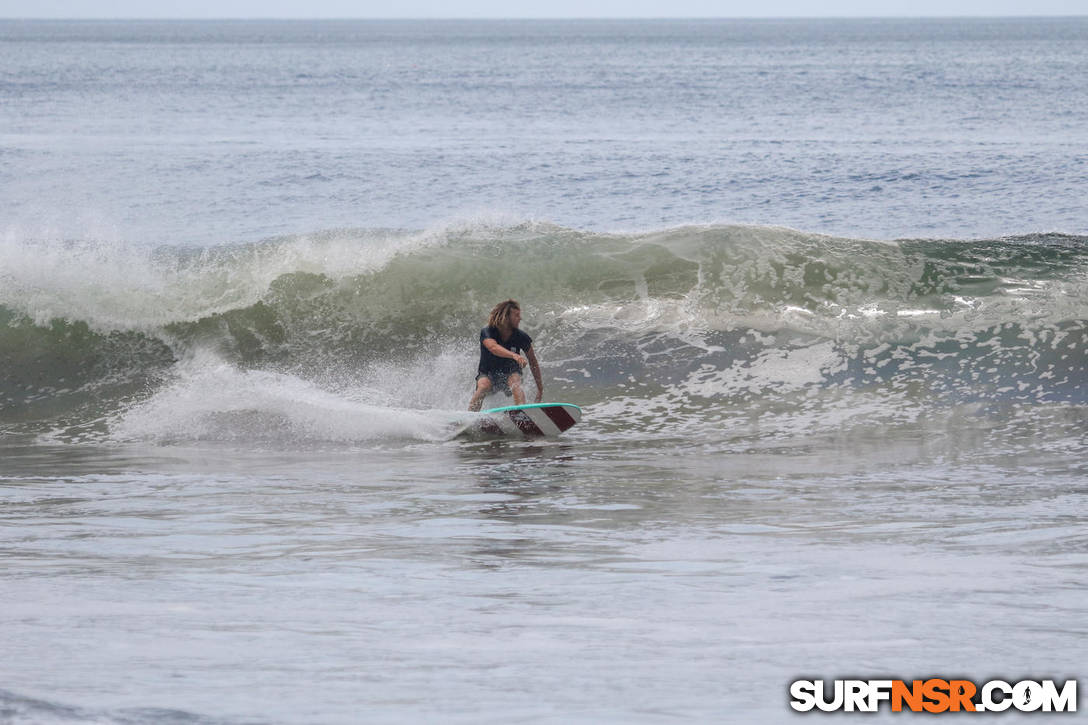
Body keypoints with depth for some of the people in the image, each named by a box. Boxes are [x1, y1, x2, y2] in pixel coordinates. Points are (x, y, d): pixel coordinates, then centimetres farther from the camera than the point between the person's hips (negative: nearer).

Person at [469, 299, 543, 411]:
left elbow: (533, 363, 0)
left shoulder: (521, 337, -11)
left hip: (510, 373, 1)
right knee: (483, 386, -33)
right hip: (487, 373, -1)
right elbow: (493, 348, -42)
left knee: (515, 383, -32)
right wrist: (514, 355, -60)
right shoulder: (487, 332, -19)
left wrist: (540, 389, 1)